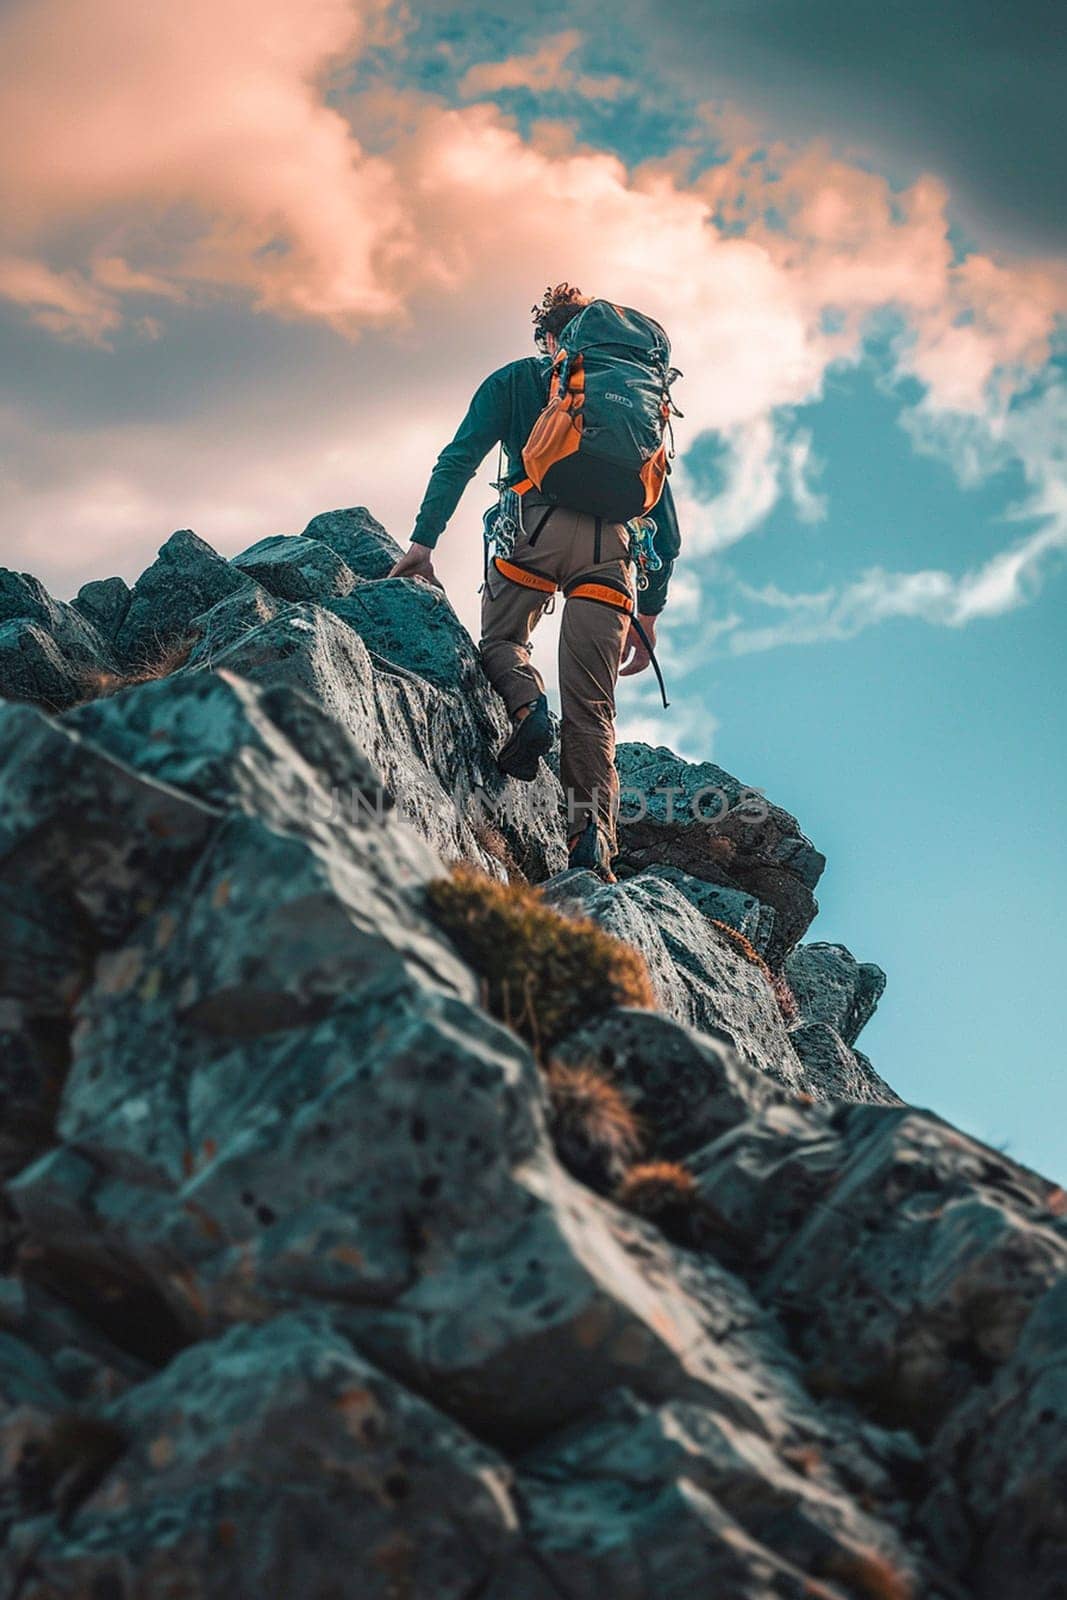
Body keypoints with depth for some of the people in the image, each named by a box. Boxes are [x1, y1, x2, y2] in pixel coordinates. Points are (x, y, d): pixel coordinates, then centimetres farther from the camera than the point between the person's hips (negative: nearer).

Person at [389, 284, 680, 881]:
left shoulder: (516, 380, 24)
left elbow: (461, 457, 7)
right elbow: (665, 515, 27)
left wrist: (424, 538, 3)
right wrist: (650, 611, 28)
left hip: (538, 523, -2)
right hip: (610, 541, 2)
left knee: (502, 640, 21)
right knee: (592, 707, 3)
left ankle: (526, 702, -14)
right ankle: (592, 843, -13)